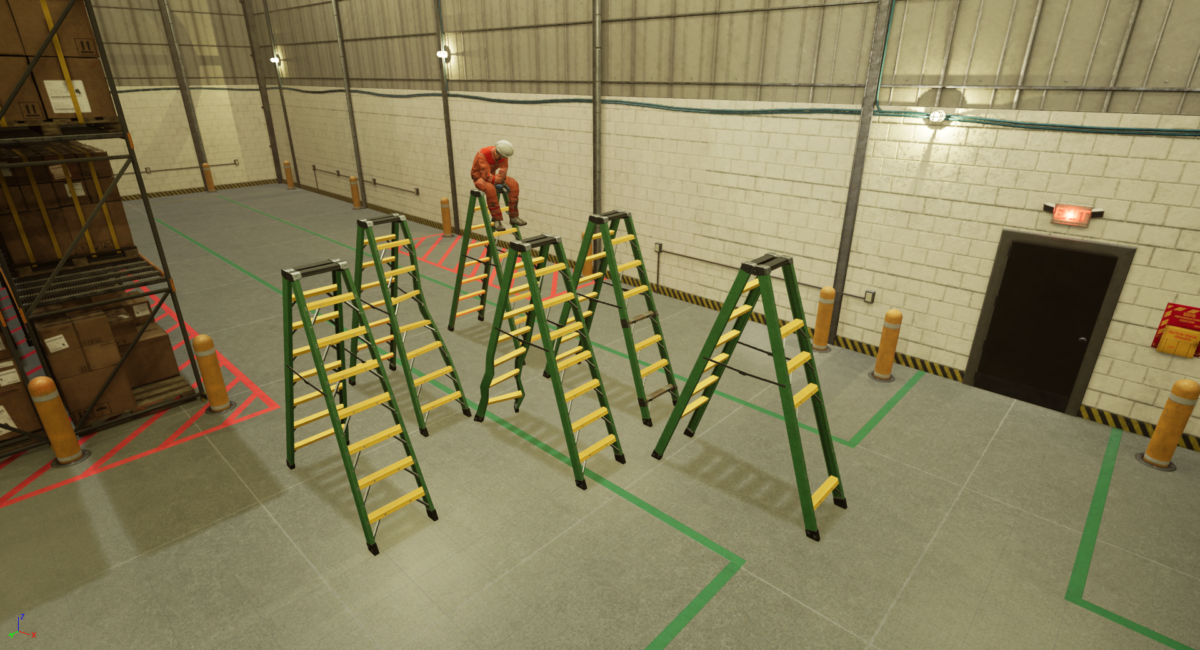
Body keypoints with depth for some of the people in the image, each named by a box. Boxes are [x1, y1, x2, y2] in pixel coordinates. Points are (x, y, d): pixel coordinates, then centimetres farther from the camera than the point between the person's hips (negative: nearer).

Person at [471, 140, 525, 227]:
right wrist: (500, 181, -28)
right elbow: (486, 176, -33)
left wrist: (499, 180, -30)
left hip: (492, 176, 6)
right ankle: (497, 220, -29)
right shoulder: (482, 155, -30)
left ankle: (514, 217, -9)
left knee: (513, 183, -13)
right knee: (490, 188, -38)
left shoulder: (503, 155, -12)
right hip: (479, 177, -6)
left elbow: (503, 170, -11)